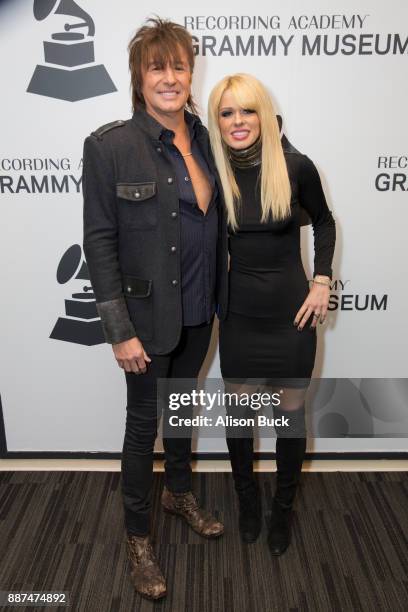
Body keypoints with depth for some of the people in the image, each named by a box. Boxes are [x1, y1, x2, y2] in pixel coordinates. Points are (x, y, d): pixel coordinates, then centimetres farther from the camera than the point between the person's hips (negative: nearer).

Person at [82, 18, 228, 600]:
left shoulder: (205, 139, 3)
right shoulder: (109, 144, -13)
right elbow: (99, 241, -14)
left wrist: (220, 297, 7)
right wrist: (120, 330, -16)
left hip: (199, 311, 5)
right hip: (148, 314, -5)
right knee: (144, 421, 10)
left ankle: (179, 492, 48)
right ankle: (138, 536, 33)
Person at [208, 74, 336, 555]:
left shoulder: (296, 167, -11)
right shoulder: (214, 173, -7)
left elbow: (323, 222, 6)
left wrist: (321, 282, -2)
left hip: (292, 313, -1)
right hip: (238, 316, 1)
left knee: (291, 413, 11)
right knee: (239, 411, 13)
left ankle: (283, 506, 36)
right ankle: (247, 498, 40)